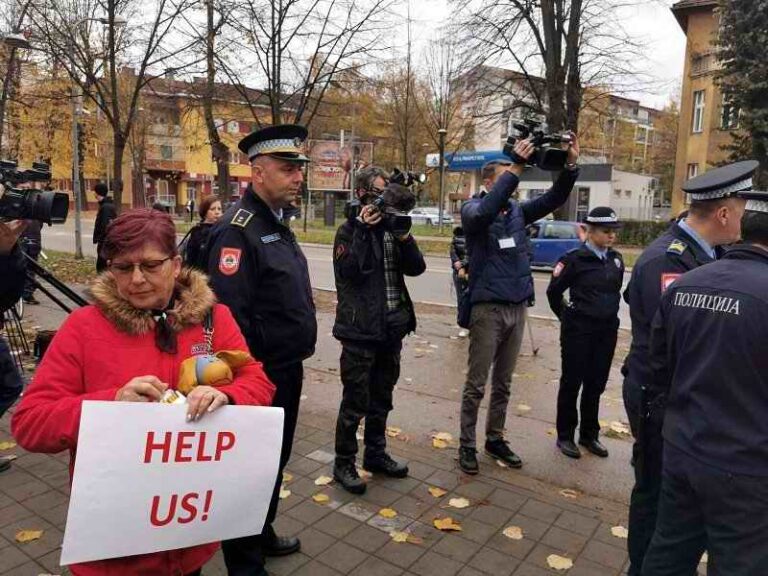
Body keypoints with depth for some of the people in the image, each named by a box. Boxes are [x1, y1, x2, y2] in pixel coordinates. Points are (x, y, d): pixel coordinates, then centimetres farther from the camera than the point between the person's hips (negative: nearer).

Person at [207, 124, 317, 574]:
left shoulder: (277, 223, 10)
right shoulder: (238, 229, -20)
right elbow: (228, 316, -26)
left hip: (288, 368, 9)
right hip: (261, 374, -9)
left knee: (276, 458, 23)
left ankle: (262, 534, 44)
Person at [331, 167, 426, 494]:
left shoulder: (391, 227, 10)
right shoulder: (350, 229, -5)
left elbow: (416, 268, 2)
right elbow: (347, 271, -19)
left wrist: (403, 235, -12)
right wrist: (363, 230, -20)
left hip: (391, 329, 6)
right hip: (360, 331, -6)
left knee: (381, 400, 18)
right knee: (355, 403, 2)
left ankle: (375, 455, 34)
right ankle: (343, 463, 18)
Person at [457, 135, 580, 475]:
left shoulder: (517, 210, 9)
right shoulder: (473, 209, -6)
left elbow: (553, 199, 2)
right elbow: (485, 213, -29)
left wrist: (571, 165, -13)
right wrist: (516, 168, -31)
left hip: (517, 307, 6)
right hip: (487, 308, -5)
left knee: (503, 383, 15)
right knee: (476, 384, 3)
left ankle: (495, 439, 28)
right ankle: (467, 445, 15)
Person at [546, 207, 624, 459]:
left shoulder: (616, 260, 6)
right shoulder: (575, 258, -12)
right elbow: (554, 292, -3)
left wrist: (609, 315, 15)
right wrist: (566, 317, 6)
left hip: (607, 330, 5)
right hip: (579, 330, -5)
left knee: (596, 384, 13)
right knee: (572, 382, 5)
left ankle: (589, 435, 27)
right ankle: (565, 436, 18)